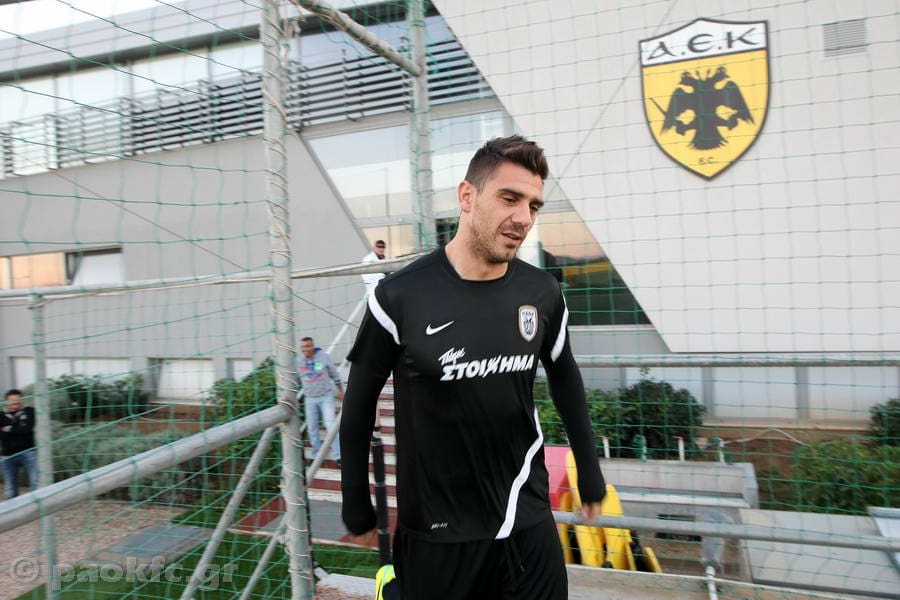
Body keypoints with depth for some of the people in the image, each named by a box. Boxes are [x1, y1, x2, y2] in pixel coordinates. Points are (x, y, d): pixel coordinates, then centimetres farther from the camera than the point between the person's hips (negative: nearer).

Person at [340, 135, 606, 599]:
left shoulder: (542, 293, -6)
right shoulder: (400, 296, -16)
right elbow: (359, 404, -4)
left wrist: (589, 472, 14)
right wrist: (357, 510, 2)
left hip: (527, 522, 3)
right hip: (436, 535, -2)